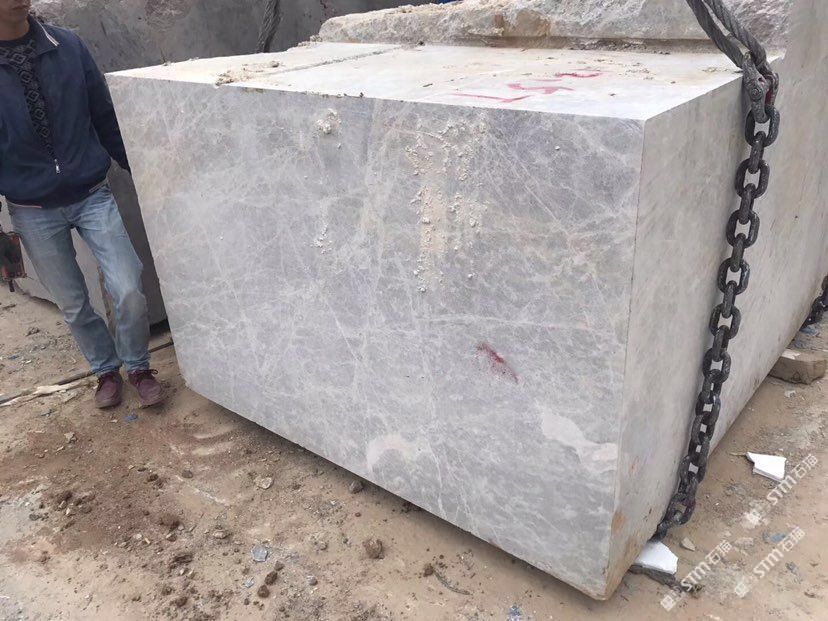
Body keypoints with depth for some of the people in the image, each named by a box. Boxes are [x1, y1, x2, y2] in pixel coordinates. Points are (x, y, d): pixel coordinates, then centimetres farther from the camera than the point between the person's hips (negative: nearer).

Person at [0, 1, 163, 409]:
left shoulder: (67, 47, -5)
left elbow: (106, 118, 5)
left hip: (92, 195, 1)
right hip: (33, 213, 0)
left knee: (129, 292, -6)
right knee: (73, 306, 10)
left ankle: (138, 366, 20)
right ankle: (106, 370, 34)